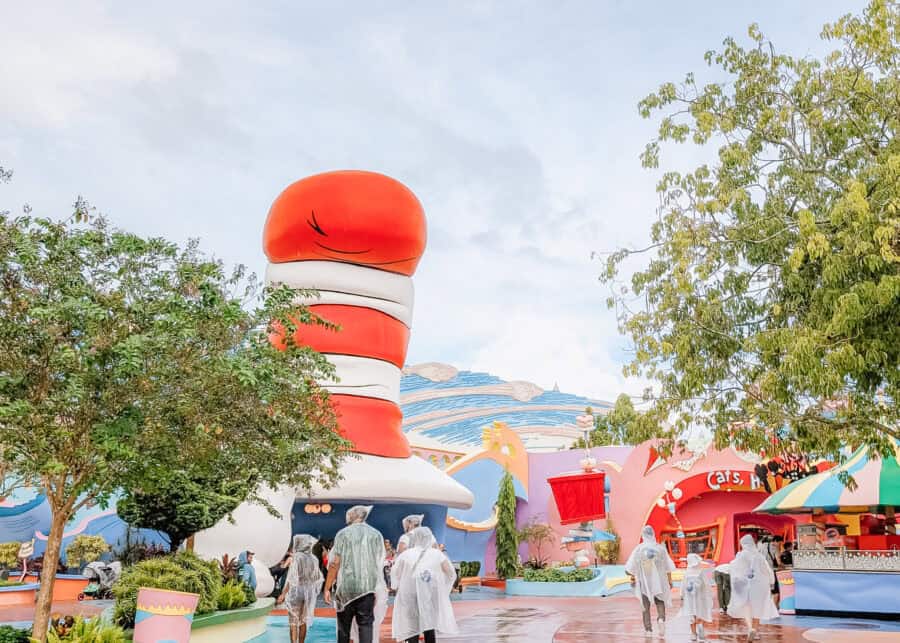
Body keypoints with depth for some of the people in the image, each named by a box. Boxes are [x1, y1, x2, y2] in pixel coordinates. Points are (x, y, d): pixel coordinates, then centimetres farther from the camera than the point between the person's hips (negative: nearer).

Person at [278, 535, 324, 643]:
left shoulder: (296, 557, -12)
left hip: (296, 591, -5)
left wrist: (283, 593, -15)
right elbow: (318, 578, 8)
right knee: (303, 620, 14)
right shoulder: (313, 559, 3)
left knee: (293, 621, 2)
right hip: (309, 593, 5)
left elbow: (292, 577, -17)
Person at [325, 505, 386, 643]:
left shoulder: (343, 534, -1)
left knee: (344, 626, 11)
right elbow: (380, 564, 6)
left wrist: (327, 588, 1)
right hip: (369, 587, 1)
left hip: (346, 587, -1)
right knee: (366, 625, 2)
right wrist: (378, 589, 12)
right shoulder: (376, 534, 6)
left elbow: (334, 564, -4)